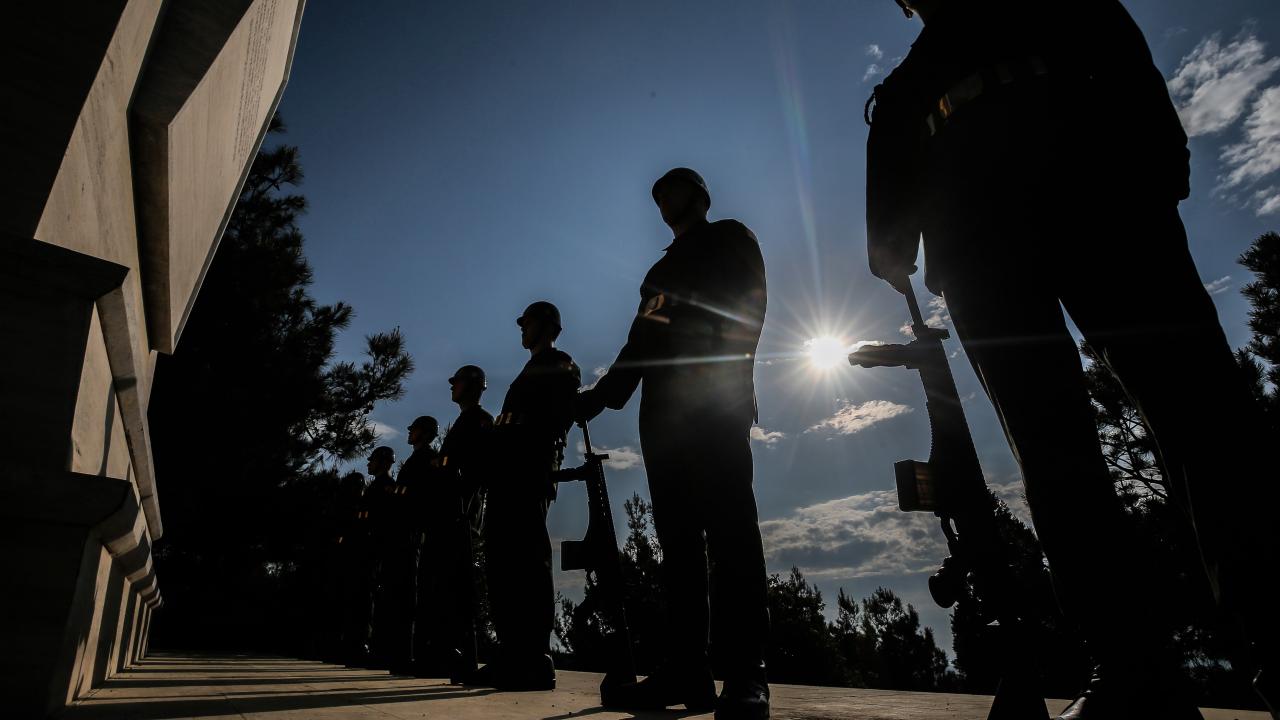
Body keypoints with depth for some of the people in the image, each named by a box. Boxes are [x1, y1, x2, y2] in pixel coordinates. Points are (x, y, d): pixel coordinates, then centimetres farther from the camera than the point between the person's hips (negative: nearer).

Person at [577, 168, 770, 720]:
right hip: (662, 406, 7)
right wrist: (601, 395, 13)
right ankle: (686, 669, 0)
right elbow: (640, 344, 24)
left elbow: (747, 308, -1)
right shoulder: (661, 269, 32)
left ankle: (746, 674, -12)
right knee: (677, 534, -1)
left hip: (716, 398, -6)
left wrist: (725, 371, -18)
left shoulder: (730, 239, 15)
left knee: (727, 526, -14)